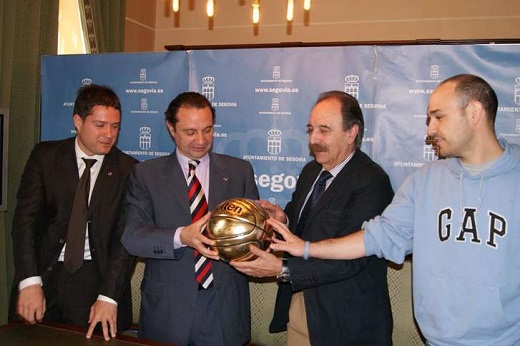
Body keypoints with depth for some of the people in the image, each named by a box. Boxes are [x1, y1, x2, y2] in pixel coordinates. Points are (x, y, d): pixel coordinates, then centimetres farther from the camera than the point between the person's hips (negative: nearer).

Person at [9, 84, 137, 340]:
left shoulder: (128, 170, -2)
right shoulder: (45, 156, 2)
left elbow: (127, 236, -7)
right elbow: (25, 218, -5)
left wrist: (108, 296, -16)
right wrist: (30, 282, -15)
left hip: (96, 279, -1)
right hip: (43, 273, 1)